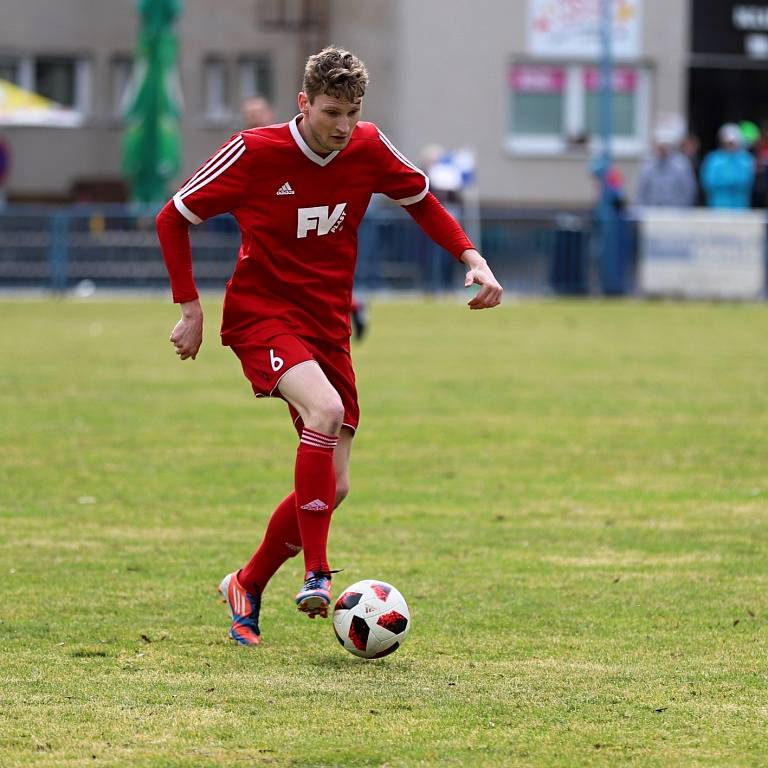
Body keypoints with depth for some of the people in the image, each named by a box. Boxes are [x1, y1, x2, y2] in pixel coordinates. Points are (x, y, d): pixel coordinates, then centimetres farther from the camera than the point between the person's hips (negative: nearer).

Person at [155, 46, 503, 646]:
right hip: (262, 313, -5)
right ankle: (316, 574, -29)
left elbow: (422, 202, 15)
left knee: (332, 486, 2)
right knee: (325, 409, -34)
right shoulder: (255, 152, -14)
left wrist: (473, 260, 0)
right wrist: (190, 309, -6)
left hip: (328, 325, 5)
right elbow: (174, 218, -2)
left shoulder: (369, 149, -3)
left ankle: (248, 586, 24)